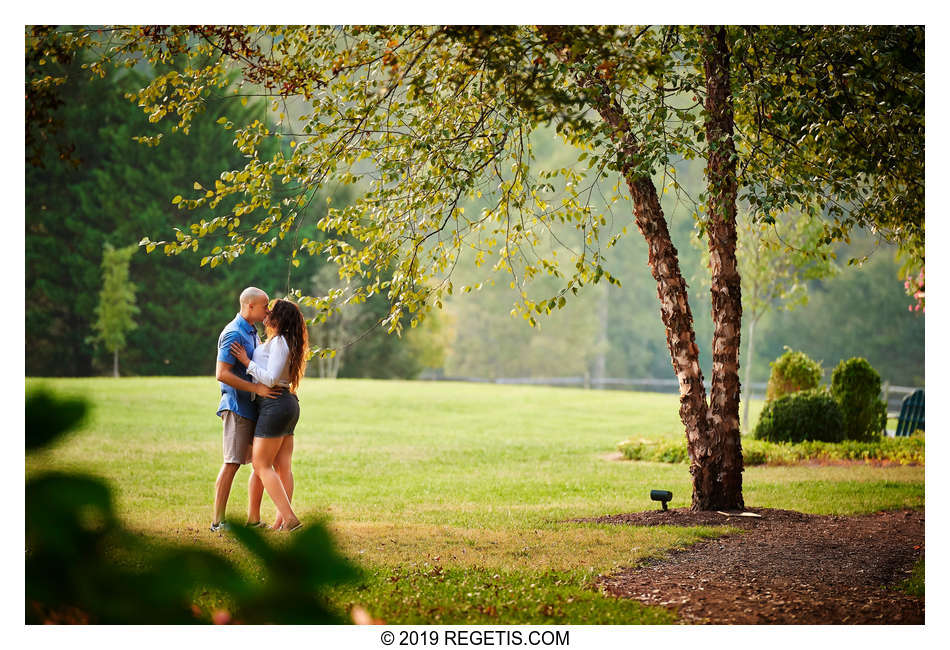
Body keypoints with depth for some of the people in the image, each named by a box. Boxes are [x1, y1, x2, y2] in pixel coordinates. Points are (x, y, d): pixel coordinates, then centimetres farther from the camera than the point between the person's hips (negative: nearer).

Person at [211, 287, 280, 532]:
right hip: (237, 407, -9)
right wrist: (256, 388, -22)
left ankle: (253, 519, 13)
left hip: (253, 408, 9)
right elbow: (222, 374, -21)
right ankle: (218, 521, -5)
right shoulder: (233, 334, -13)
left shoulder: (252, 332, 17)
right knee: (232, 463, -8)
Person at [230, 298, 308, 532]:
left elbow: (271, 378, -20)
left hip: (276, 405, -10)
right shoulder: (286, 342, 15)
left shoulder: (278, 342, -14)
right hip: (289, 403, 10)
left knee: (261, 464, -6)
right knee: (283, 467, 8)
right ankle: (281, 521, 8)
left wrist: (246, 361, -13)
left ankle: (289, 517, -13)